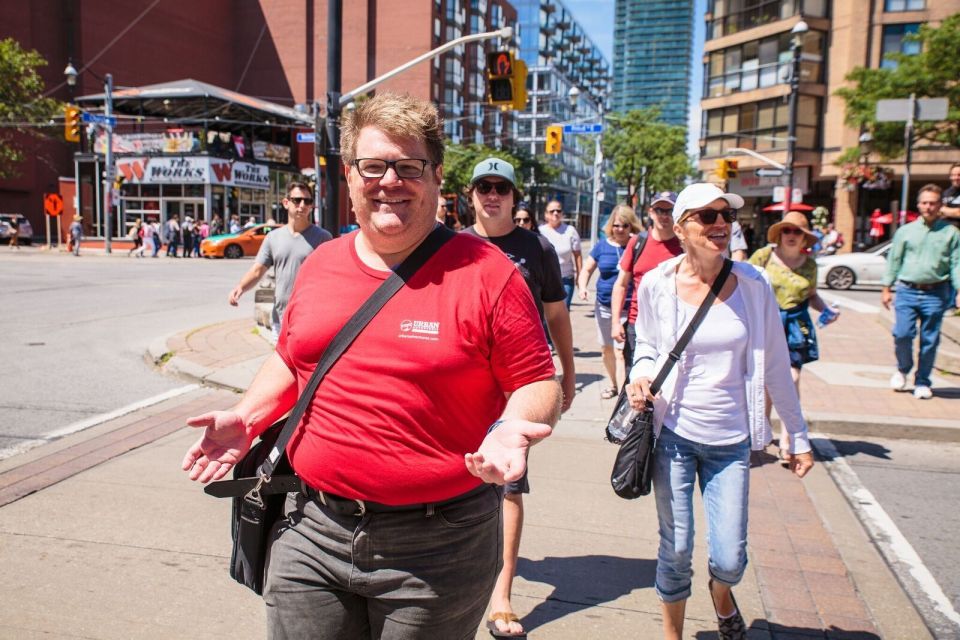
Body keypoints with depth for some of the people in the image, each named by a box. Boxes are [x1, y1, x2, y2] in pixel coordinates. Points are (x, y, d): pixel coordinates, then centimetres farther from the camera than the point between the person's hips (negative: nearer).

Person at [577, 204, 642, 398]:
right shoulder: (603, 246, 5)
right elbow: (587, 269, 12)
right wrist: (582, 287, -8)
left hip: (629, 308, -5)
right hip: (604, 306, 5)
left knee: (621, 351, -11)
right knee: (606, 348, 16)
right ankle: (613, 384, 37)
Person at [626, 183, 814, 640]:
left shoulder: (753, 284, -4)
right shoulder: (657, 285, -7)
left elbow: (775, 364, 4)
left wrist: (798, 435, 8)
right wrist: (640, 377, -14)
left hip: (731, 440, 1)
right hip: (674, 434, -1)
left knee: (729, 560, 2)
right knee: (676, 551, 6)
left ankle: (722, 594, 41)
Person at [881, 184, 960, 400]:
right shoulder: (905, 231, 8)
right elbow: (894, 260, 9)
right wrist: (886, 287, 5)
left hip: (935, 294, 0)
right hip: (907, 291, 0)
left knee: (929, 341, 5)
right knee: (902, 334, -8)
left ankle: (922, 382, 18)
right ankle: (902, 370, 19)